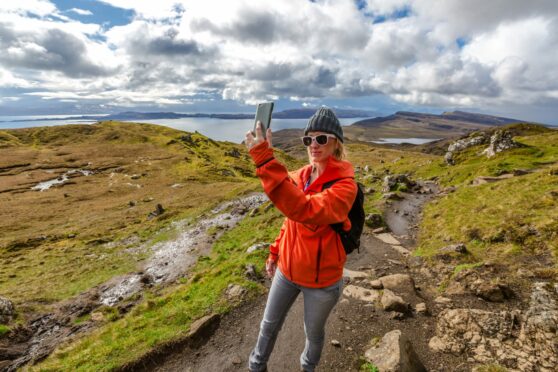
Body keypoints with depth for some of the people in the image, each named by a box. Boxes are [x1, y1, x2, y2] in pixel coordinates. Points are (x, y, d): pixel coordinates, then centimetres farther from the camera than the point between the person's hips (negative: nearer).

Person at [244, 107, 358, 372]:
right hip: (287, 269, 5)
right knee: (269, 324, 22)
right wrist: (274, 253, 10)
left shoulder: (344, 185, -25)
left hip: (321, 279, -4)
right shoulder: (299, 176, -5)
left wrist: (264, 160, -48)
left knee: (313, 332, 23)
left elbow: (305, 211, -44)